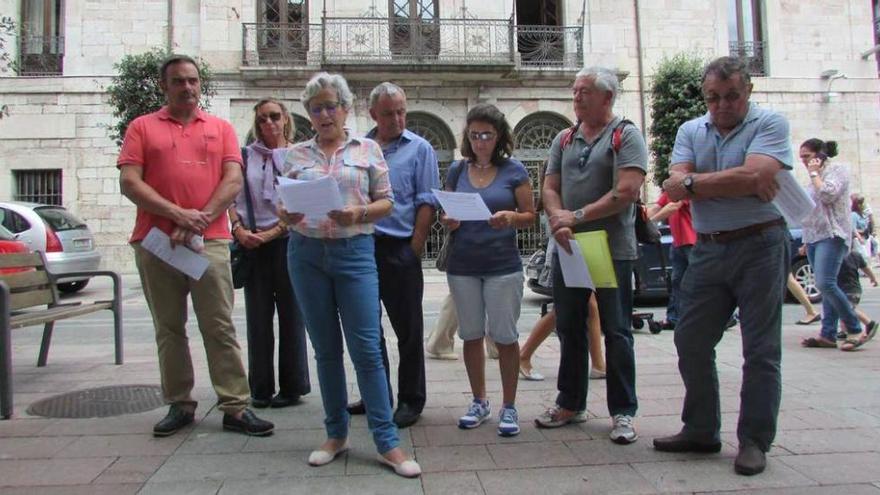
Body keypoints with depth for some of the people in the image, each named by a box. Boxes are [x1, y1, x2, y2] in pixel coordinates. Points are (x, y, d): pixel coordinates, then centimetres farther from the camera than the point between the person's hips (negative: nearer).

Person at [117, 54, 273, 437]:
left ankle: (235, 407, 2)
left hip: (210, 240, -1)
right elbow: (129, 182, -1)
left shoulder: (221, 128, 12)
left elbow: (233, 181, 2)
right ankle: (179, 404, 18)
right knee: (169, 329, 8)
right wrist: (177, 213, -13)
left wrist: (199, 221, -10)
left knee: (220, 327, -1)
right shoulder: (142, 127, 10)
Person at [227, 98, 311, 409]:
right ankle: (261, 388, 16)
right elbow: (232, 197, 8)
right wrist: (238, 229, -8)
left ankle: (291, 387, 14)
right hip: (251, 243, 2)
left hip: (287, 241, -2)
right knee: (257, 317, 6)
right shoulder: (246, 155, 9)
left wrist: (270, 233, -11)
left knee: (291, 315, 3)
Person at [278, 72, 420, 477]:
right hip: (307, 252, 2)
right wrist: (286, 214, -13)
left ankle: (387, 443, 1)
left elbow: (386, 201, 4)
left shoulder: (367, 149, 6)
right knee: (326, 349, 9)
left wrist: (360, 212, -15)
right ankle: (336, 434, 22)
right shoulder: (295, 155, 11)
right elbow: (282, 205, 10)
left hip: (355, 251, -2)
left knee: (366, 348, -7)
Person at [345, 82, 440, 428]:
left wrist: (414, 250, -11)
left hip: (399, 248, -5)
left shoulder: (419, 149, 1)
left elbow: (427, 204, -4)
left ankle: (410, 400, 15)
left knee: (408, 329, 2)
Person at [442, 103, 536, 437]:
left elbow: (530, 216, 2)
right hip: (462, 266, 3)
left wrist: (510, 217, -18)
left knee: (505, 336, 0)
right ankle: (479, 402, 25)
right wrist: (448, 221, -9)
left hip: (503, 265, -3)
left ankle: (509, 407, 14)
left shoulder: (514, 171, 0)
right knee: (471, 335, 10)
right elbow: (445, 214, 13)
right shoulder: (457, 171, 8)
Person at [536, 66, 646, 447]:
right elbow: (550, 188, 8)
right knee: (569, 329, 12)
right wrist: (559, 221, -12)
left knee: (616, 332, 2)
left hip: (612, 248, -5)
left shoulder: (626, 136, -3)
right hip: (568, 248, 6)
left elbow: (626, 191, -15)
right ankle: (570, 403, 25)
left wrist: (578, 217, -16)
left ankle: (622, 412, 13)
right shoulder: (564, 139, 14)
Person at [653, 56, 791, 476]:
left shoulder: (769, 124, -3)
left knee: (761, 350, 2)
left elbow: (753, 175, -22)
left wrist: (696, 182, -11)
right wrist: (736, 183, -12)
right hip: (707, 249, 5)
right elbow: (674, 188, -4)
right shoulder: (691, 131, 10)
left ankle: (754, 441, 15)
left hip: (760, 247, -5)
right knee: (691, 342, 8)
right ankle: (701, 431, 23)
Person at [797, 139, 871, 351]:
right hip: (814, 237, 9)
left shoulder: (837, 169, -1)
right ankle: (828, 334, 2)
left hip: (832, 236, -9)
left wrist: (814, 173, -4)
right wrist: (806, 240, 22)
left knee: (825, 283, -20)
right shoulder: (816, 177, 24)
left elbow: (828, 194, -17)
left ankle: (855, 330, -12)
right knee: (826, 287, 4)